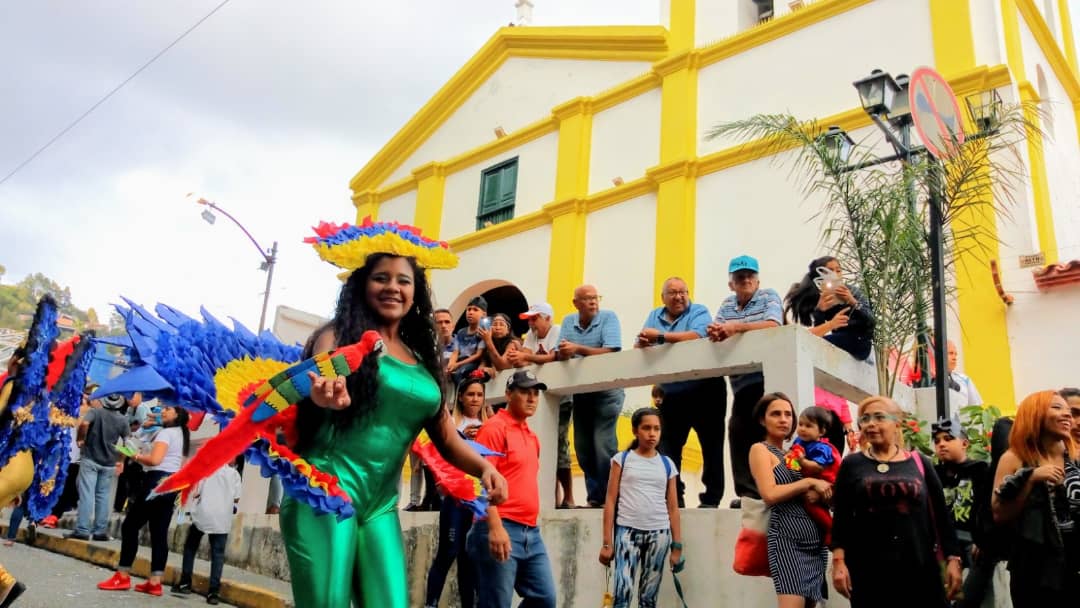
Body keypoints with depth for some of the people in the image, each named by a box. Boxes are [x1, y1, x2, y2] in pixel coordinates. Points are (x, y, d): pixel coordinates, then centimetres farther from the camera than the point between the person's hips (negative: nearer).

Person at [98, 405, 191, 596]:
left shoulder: (166, 432, -10)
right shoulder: (181, 435, 20)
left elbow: (155, 460, -21)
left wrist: (137, 456, -3)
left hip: (157, 481, -9)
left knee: (130, 526, 0)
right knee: (159, 533, 5)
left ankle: (123, 577, 3)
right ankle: (155, 582, 3)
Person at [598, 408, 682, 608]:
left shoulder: (667, 464, 10)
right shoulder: (622, 459, 5)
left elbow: (673, 508, 11)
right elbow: (611, 502, 2)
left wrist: (677, 545, 7)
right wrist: (607, 542, -3)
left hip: (659, 534, 2)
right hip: (628, 531, -2)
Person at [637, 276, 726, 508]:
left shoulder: (698, 312, -5)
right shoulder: (654, 316, 10)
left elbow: (697, 336, -25)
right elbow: (638, 347, 5)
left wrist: (660, 336, -23)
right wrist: (643, 343, -20)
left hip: (705, 392, -5)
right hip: (672, 395, 5)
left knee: (711, 446, 1)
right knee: (668, 448, 8)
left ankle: (711, 499, 9)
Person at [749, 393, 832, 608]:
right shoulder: (760, 449, -1)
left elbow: (813, 492, 20)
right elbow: (770, 494, -15)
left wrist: (819, 493, -2)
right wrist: (809, 482, -9)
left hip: (815, 539, 8)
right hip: (787, 538, -8)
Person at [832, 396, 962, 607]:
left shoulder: (919, 463, 8)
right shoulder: (852, 465, 5)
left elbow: (940, 514, 8)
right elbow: (840, 517, 1)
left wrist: (953, 559, 2)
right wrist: (839, 561, -7)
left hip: (919, 567, 1)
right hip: (867, 569, -1)